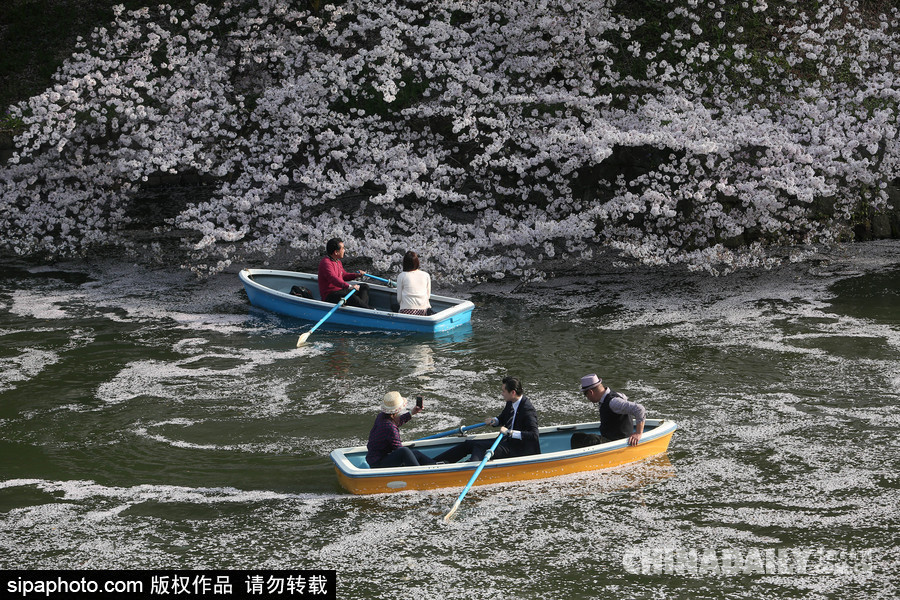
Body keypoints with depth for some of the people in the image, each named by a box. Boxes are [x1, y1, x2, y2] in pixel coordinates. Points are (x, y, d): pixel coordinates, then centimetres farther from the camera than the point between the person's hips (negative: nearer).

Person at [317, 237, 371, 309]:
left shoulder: (337, 261, 15)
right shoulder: (326, 263, -20)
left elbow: (344, 276, 27)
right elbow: (333, 279, -35)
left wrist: (357, 275, 8)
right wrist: (349, 286, -47)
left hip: (340, 290, 11)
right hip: (330, 296, -11)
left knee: (364, 287, 10)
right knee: (352, 298, -35)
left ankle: (362, 307, -14)